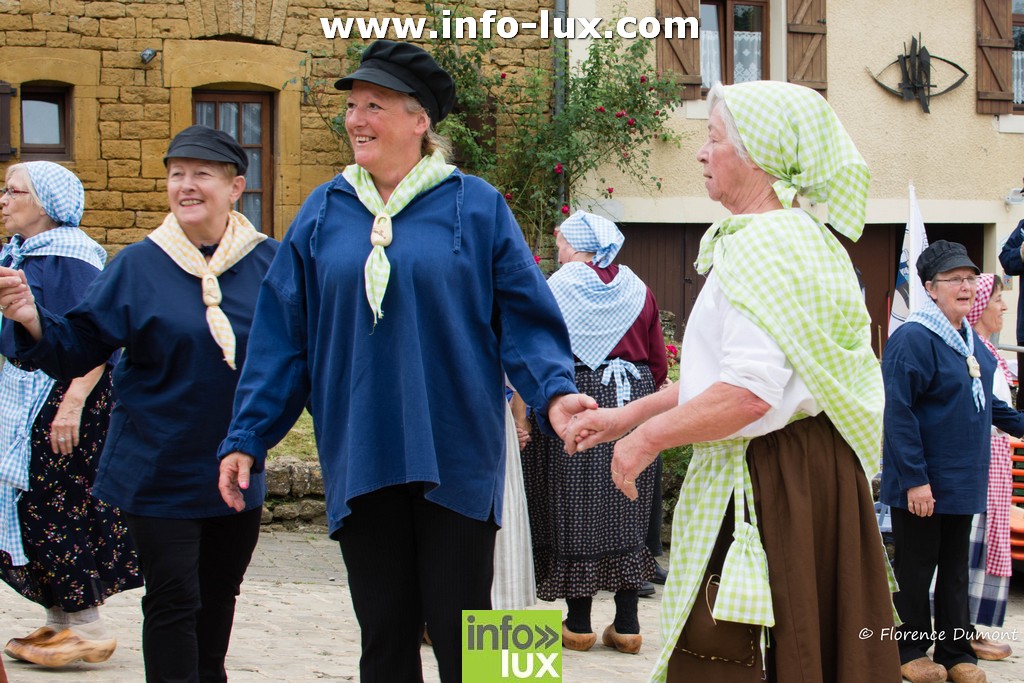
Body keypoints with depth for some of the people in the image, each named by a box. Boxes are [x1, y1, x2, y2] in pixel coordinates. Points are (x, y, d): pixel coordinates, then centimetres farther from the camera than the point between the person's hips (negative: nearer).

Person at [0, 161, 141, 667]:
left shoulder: (69, 256, -16)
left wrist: (73, 403, -27)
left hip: (61, 396, -9)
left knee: (52, 508, -5)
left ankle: (88, 630, 4)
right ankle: (60, 622, 20)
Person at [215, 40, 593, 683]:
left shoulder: (475, 206, 0)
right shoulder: (324, 213, 8)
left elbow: (524, 316, -2)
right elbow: (282, 337, 9)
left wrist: (555, 390, -18)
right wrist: (248, 437, 5)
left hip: (455, 459, -3)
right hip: (359, 459, 3)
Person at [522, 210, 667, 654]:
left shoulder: (559, 286, -5)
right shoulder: (638, 290, 6)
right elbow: (659, 363, 7)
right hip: (633, 401, 4)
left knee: (577, 506, 3)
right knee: (626, 512, 8)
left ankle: (578, 622, 6)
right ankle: (626, 623, 9)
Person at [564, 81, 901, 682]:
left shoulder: (763, 246, -18)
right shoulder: (799, 236, 16)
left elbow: (750, 393, -27)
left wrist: (650, 436, -14)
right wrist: (627, 416, 19)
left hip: (767, 484, -11)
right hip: (813, 471, 11)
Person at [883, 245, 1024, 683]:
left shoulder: (969, 340, 11)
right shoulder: (913, 339, -17)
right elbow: (898, 413, -21)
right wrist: (914, 478, -23)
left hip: (963, 481, 8)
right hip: (923, 485, -8)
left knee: (955, 568, 14)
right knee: (915, 569, 4)